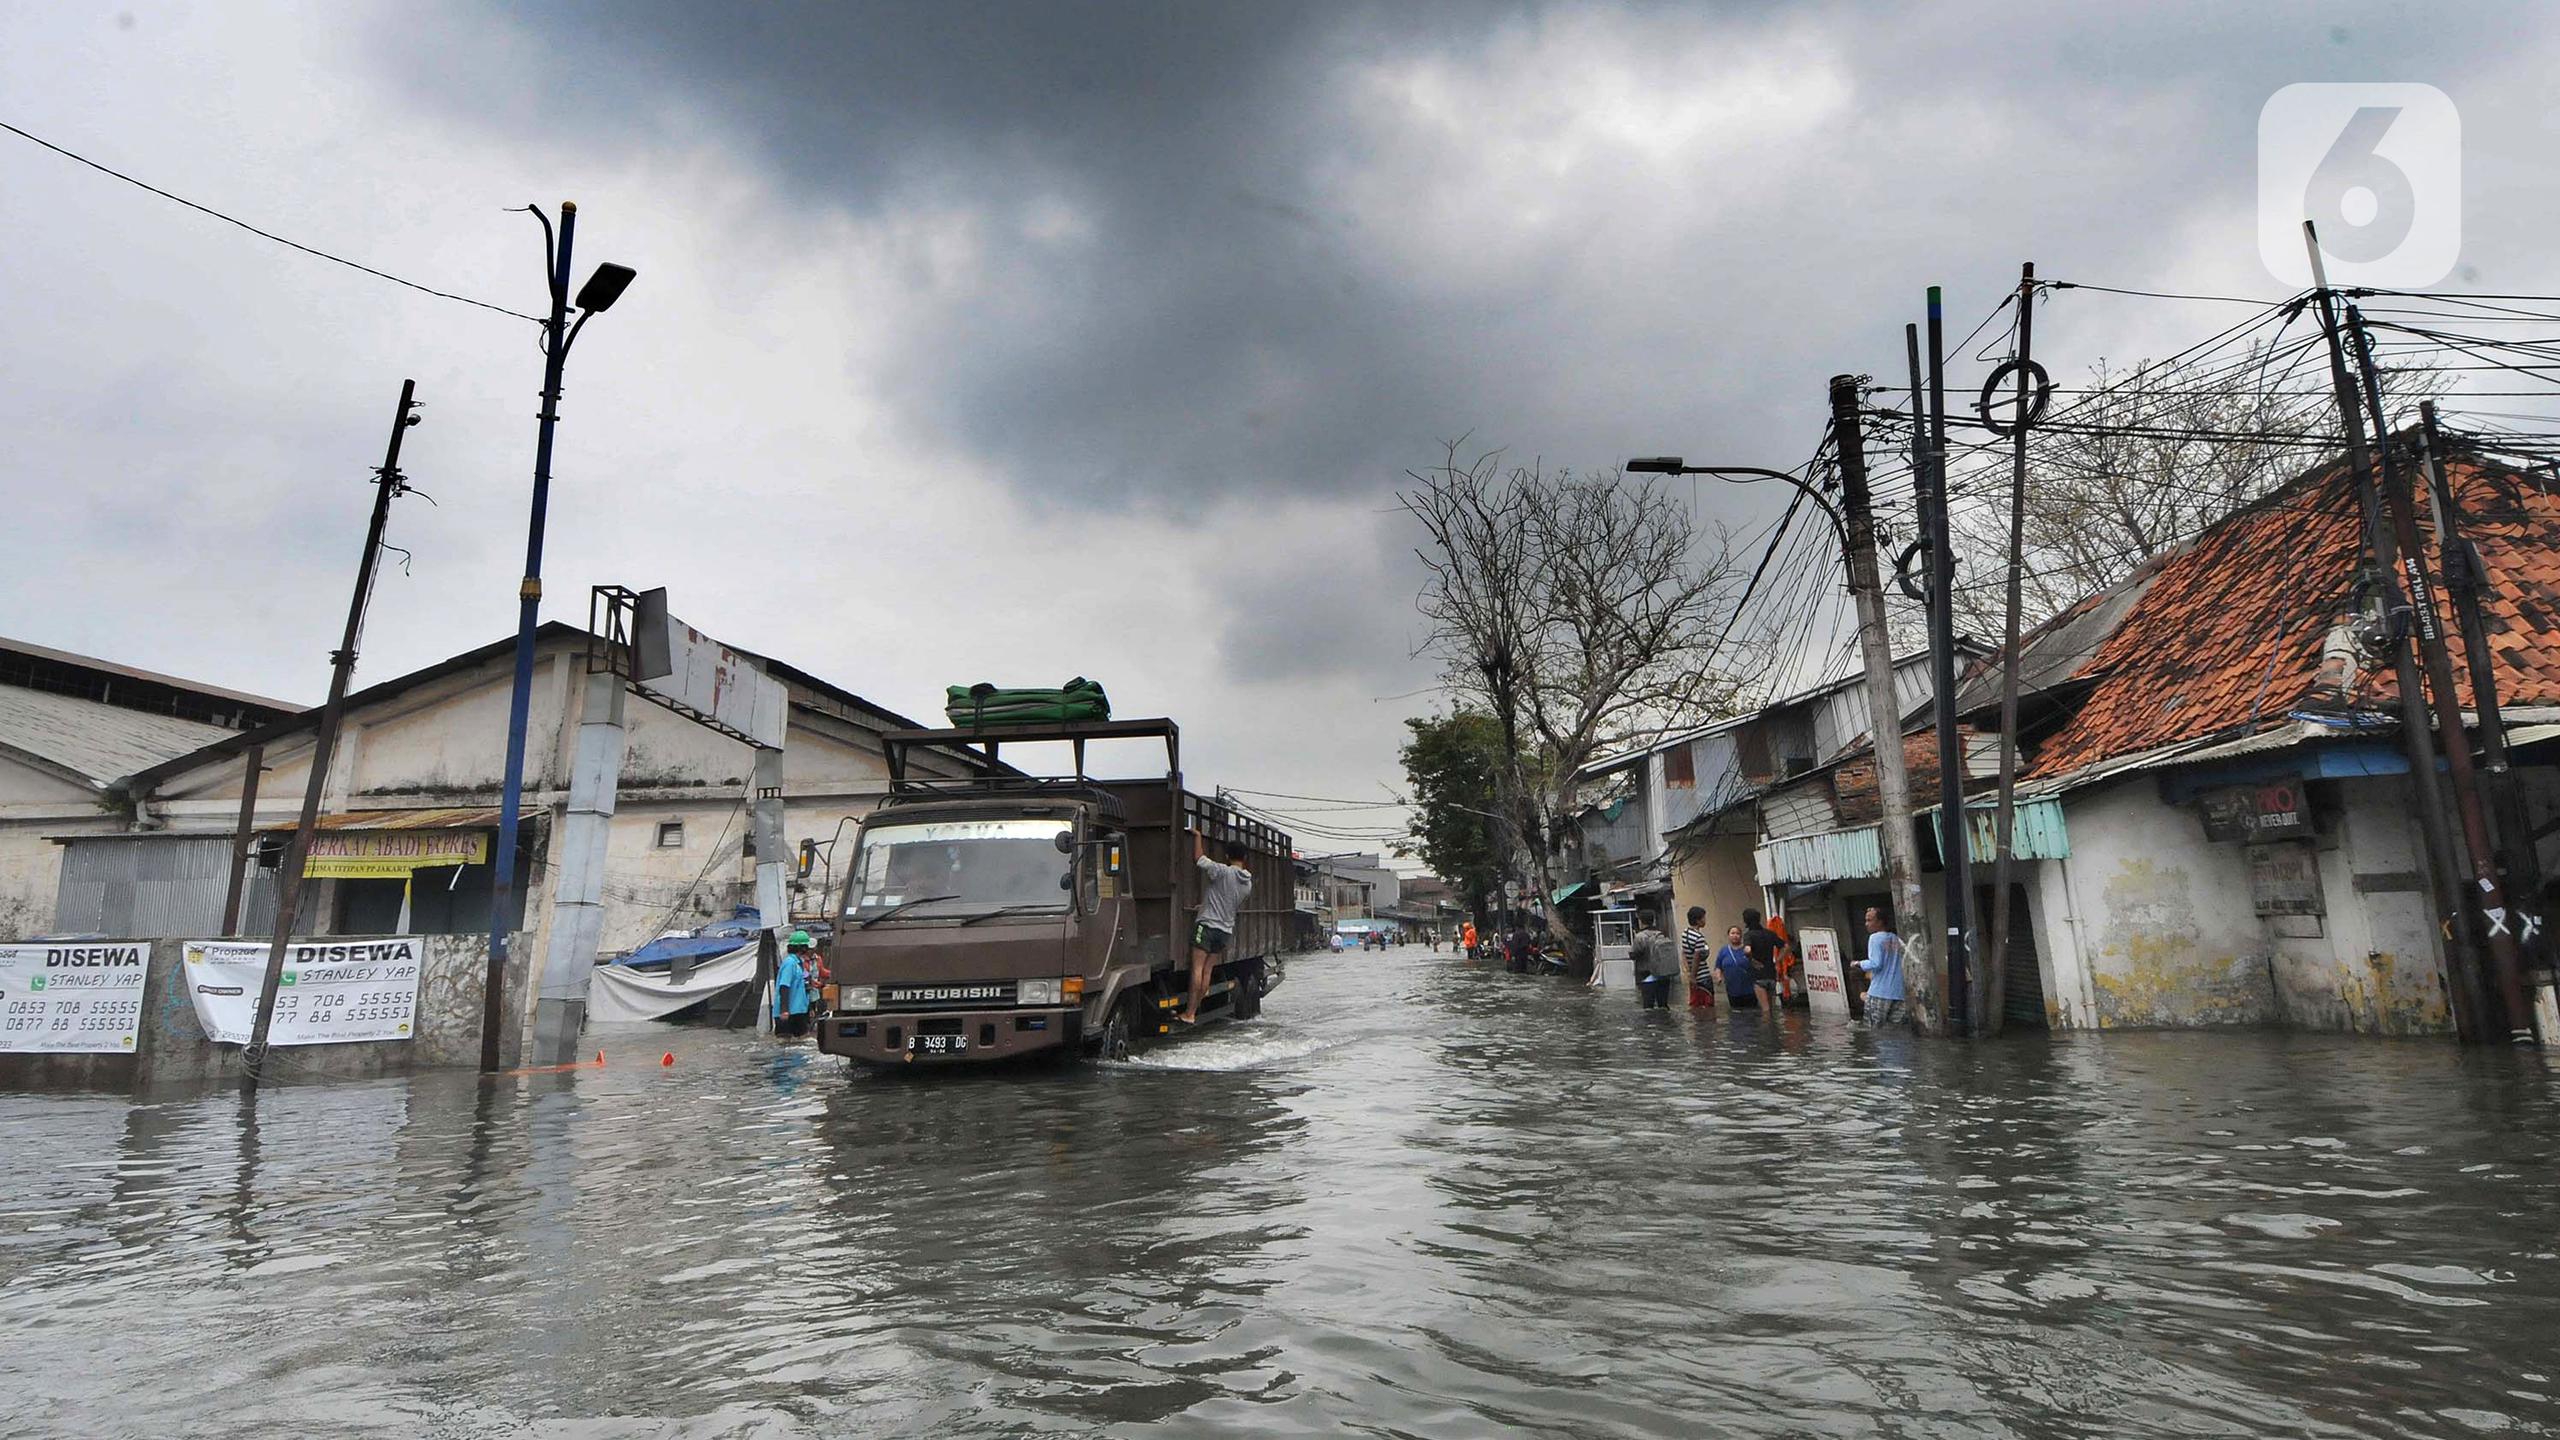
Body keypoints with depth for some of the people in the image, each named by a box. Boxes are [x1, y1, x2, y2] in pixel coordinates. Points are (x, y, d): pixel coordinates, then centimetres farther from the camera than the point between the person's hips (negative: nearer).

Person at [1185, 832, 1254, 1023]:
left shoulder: (1223, 871, -13)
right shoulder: (1248, 883, 10)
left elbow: (1198, 858, -11)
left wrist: (1198, 836, 5)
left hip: (1208, 925, -7)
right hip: (1226, 930, 7)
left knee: (1197, 968, -7)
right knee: (1207, 970, 10)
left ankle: (1189, 1013, -9)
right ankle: (1194, 1010, 11)